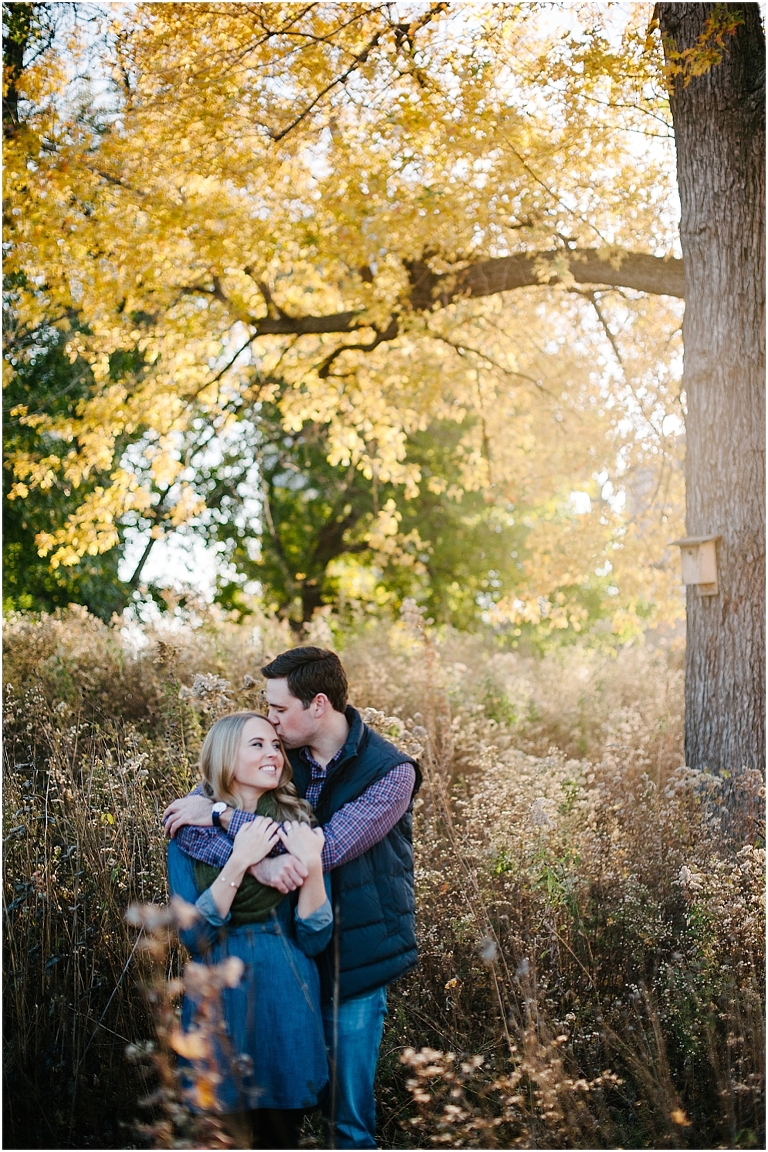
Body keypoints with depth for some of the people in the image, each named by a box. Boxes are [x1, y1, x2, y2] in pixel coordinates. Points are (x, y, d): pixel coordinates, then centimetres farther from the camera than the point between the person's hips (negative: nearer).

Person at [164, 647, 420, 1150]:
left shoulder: (391, 772, -12)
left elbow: (327, 848, -24)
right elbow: (182, 817, -10)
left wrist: (221, 815, -21)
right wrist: (257, 863, -29)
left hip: (354, 957, -3)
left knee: (347, 1108, 1)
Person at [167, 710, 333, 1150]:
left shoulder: (298, 827, 1)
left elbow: (314, 939, -3)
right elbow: (194, 936, -12)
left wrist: (311, 865, -17)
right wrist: (239, 862, -20)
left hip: (286, 1005, 1)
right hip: (219, 1004, -1)